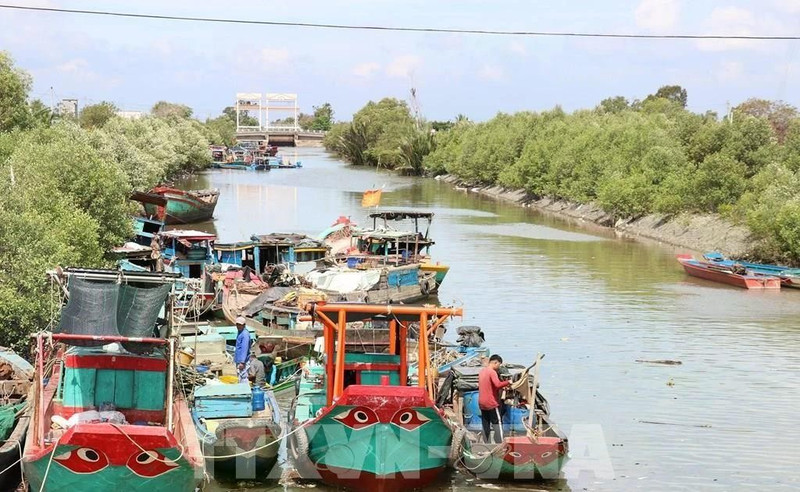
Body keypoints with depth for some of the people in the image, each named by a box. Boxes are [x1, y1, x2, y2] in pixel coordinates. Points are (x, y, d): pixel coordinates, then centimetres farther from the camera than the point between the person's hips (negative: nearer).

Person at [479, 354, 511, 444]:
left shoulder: (482, 371, 14)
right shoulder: (492, 372, -14)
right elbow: (497, 384, -29)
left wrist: (501, 388, 18)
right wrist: (508, 382, -15)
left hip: (482, 403, 8)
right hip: (491, 403, -8)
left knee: (486, 425, 9)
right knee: (497, 424, -4)